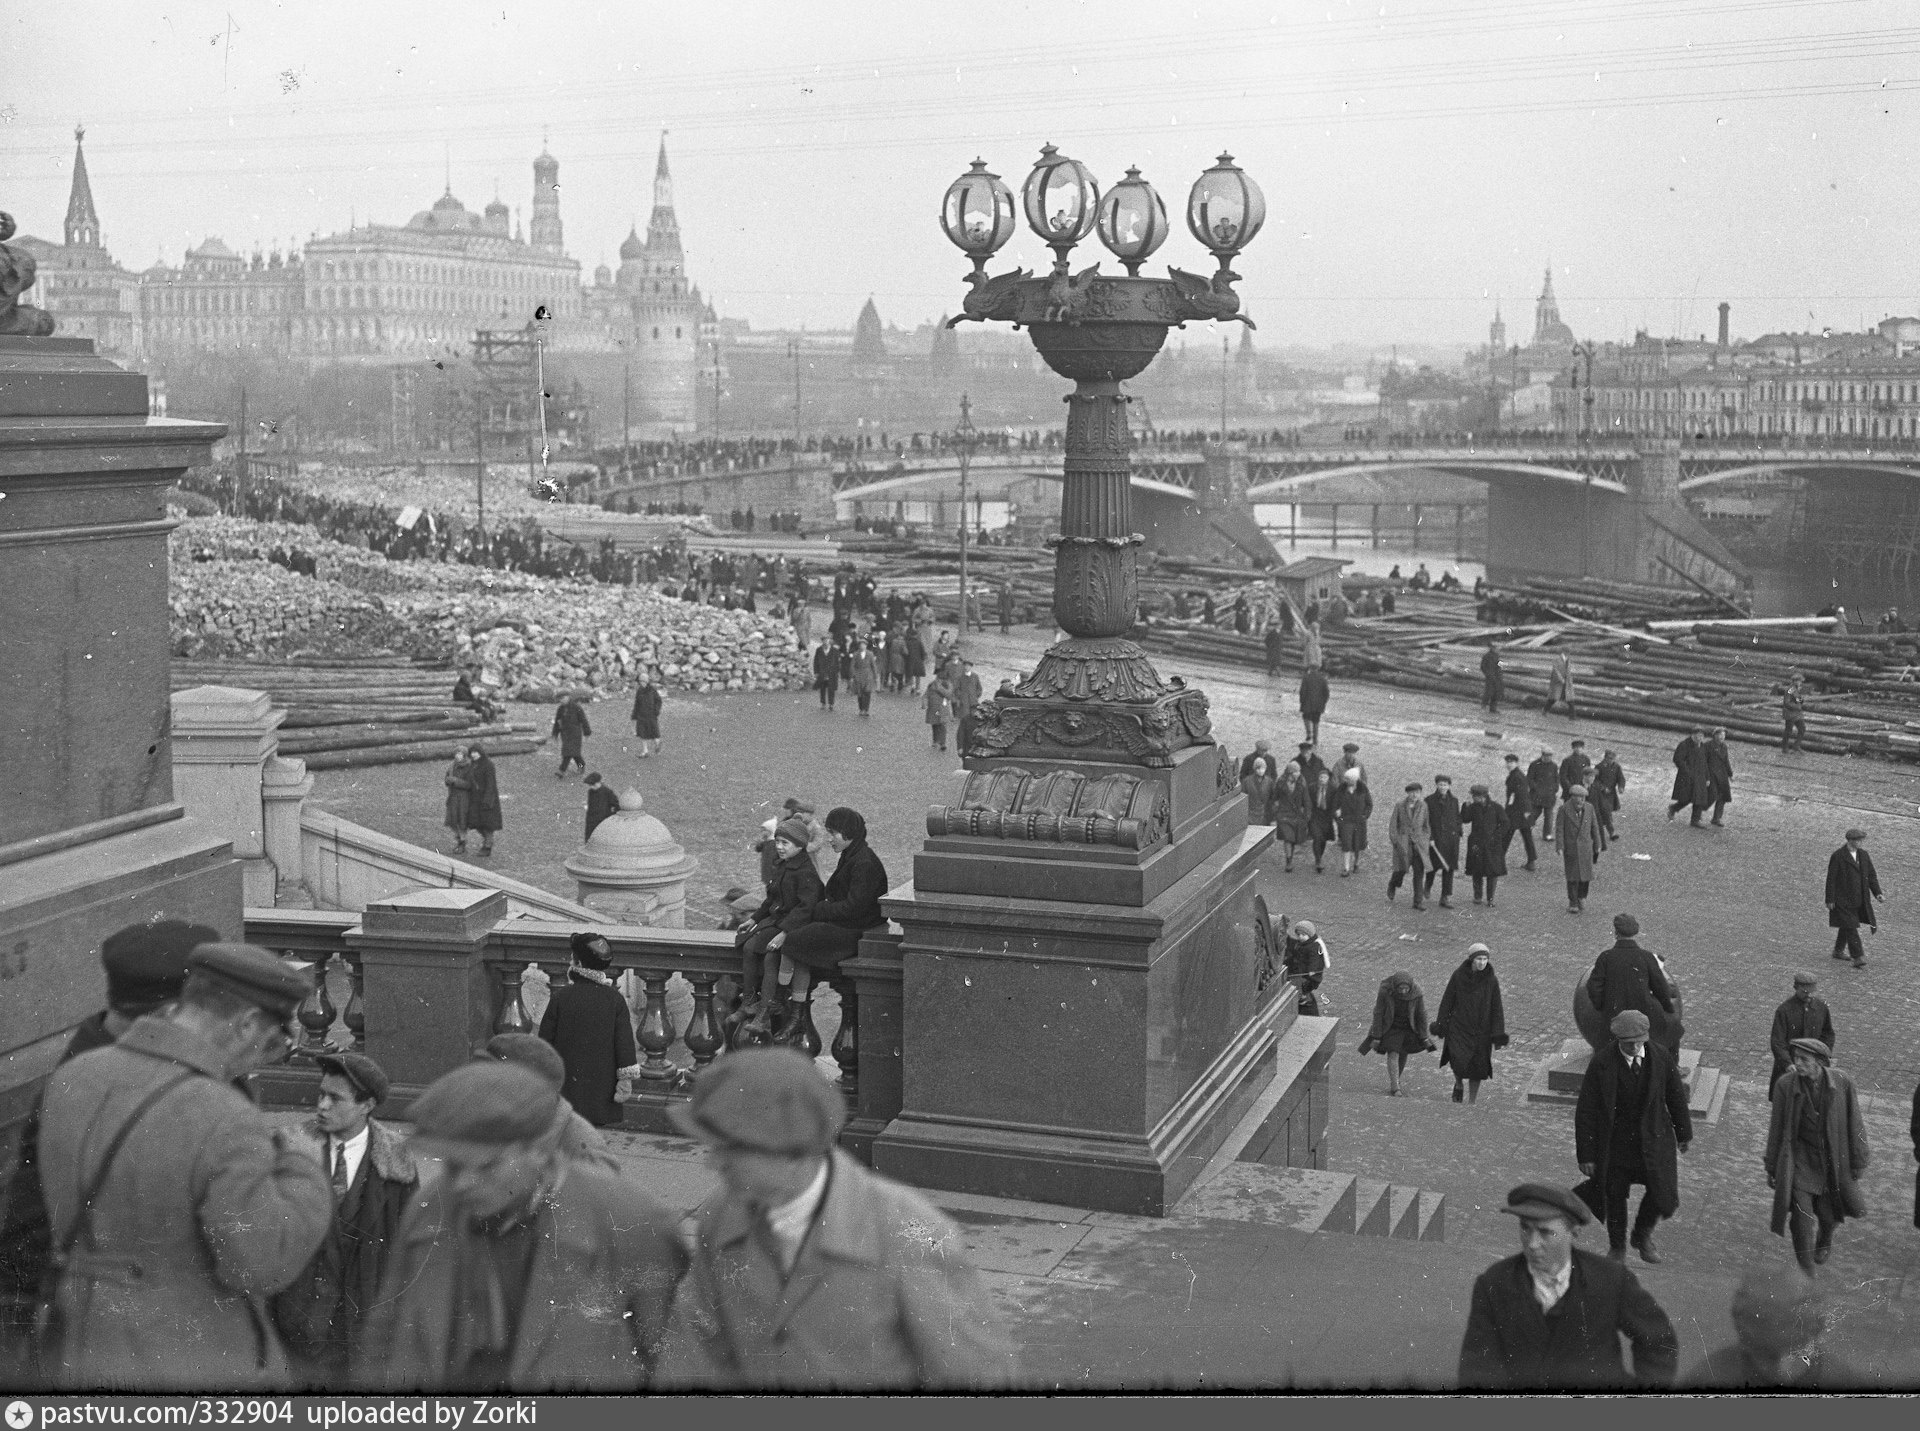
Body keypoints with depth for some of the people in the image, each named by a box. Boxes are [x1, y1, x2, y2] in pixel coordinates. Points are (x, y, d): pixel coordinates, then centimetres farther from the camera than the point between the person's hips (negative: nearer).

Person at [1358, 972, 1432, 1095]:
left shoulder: (1416, 993, -25)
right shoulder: (1385, 991, -29)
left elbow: (1421, 1015, -12)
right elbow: (1378, 1013, -19)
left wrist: (1423, 1038, -7)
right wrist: (1376, 1036, -16)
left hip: (1408, 1027, 2)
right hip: (1390, 1026, -2)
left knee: (1403, 1055, 15)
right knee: (1393, 1054, -14)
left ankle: (1395, 1080, 38)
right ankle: (1395, 1087, -12)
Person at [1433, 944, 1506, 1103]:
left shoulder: (1492, 980, -4)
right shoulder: (1458, 975, -6)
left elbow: (1496, 1008, -2)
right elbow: (1447, 1001, 0)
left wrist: (1498, 1035, -7)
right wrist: (1441, 1026, 0)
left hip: (1481, 1029, 1)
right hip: (1459, 1026, -1)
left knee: (1477, 1065, 4)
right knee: (1459, 1060, -17)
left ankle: (1472, 1101, 22)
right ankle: (1459, 1084, 15)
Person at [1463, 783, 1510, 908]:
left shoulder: (1496, 808, -4)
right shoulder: (1473, 808, 3)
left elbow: (1505, 824, -2)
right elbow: (1464, 819, -6)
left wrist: (1496, 836, -11)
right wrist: (1467, 804, -11)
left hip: (1492, 845, -2)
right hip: (1476, 844, 2)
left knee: (1493, 871, -2)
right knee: (1477, 871, 5)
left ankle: (1490, 899, 6)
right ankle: (1477, 896, 20)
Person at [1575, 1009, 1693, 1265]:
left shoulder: (1660, 1056, -10)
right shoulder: (1602, 1064, -18)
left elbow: (1676, 1095, 6)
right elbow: (1585, 1111, -13)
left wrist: (1684, 1133, 16)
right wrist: (1585, 1155, -12)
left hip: (1653, 1138, 2)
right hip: (1615, 1143, -2)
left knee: (1664, 1198, -3)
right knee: (1614, 1198, 14)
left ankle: (1642, 1235, 30)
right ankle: (1617, 1246, 42)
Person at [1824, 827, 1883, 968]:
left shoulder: (1863, 855, 5)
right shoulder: (1837, 856, -13)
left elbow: (1871, 875, 10)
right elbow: (1831, 879, -11)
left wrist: (1877, 893, -3)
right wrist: (1829, 900, -12)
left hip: (1859, 898, 6)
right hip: (1842, 899, -6)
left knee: (1846, 926, 17)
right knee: (1850, 927, -10)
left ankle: (1838, 951, 33)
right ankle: (1858, 958, -12)